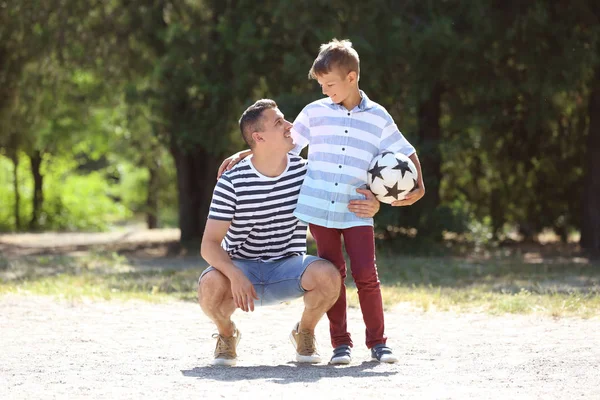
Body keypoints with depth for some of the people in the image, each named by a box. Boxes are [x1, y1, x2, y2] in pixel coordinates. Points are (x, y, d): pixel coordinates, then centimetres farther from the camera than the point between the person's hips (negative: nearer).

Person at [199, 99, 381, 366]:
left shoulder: (306, 171, -5)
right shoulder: (232, 183, -13)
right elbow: (210, 244, -17)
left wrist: (370, 207, -20)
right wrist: (235, 275, -38)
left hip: (288, 266, 2)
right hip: (241, 266, -2)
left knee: (328, 275, -31)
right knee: (211, 284, -37)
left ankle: (304, 332, 2)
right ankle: (227, 333, 1)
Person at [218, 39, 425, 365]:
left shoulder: (378, 118, 2)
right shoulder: (315, 112, 4)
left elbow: (406, 153, 9)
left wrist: (418, 188, -5)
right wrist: (243, 156, 7)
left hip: (357, 212, -1)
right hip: (319, 208, 1)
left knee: (366, 275, -8)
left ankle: (377, 341, 4)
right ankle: (340, 343, 9)